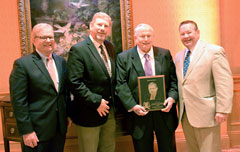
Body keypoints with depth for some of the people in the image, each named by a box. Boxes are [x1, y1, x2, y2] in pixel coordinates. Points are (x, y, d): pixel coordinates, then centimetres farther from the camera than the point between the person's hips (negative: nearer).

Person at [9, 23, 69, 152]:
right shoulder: (22, 64, -11)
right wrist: (26, 131, -14)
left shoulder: (61, 61, 7)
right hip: (37, 130, -5)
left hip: (60, 127, 6)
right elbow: (18, 101, -13)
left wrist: (68, 115, 11)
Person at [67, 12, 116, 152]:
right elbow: (75, 83, -20)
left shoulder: (110, 47, 8)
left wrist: (113, 99, 5)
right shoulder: (78, 50, -15)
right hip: (89, 114, -7)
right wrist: (96, 102, -20)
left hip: (109, 111, 7)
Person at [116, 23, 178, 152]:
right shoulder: (123, 58, -1)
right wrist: (132, 106, -18)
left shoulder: (165, 54, 6)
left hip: (164, 112, 2)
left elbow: (173, 79, 5)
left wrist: (172, 97, -12)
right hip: (140, 113, -2)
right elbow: (121, 85, -7)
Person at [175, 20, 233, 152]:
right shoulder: (178, 56, 12)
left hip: (205, 114, -6)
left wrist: (222, 110, -16)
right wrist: (179, 107, 9)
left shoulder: (214, 51, -7)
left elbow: (224, 84, -12)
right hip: (185, 115, 6)